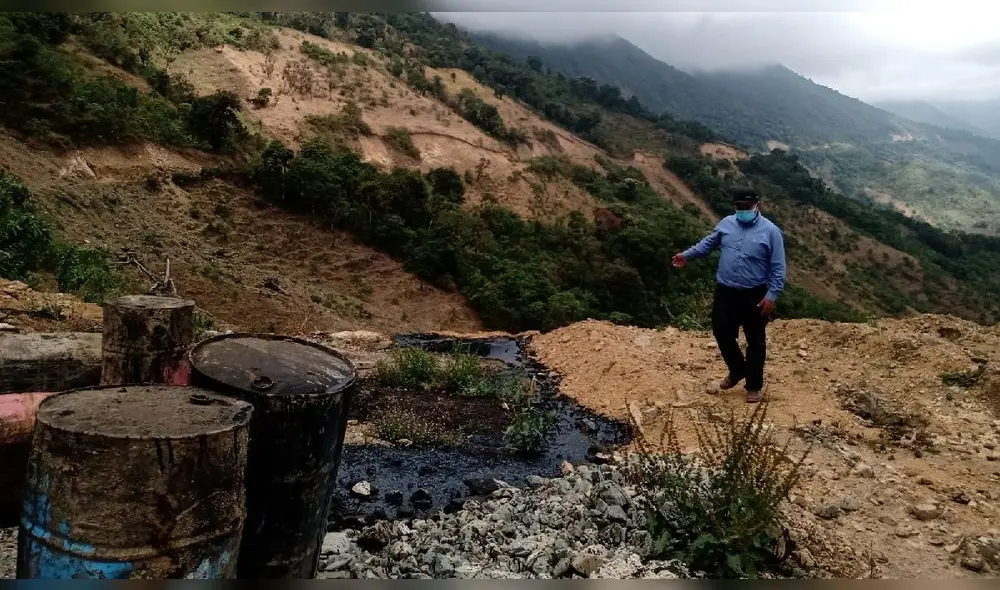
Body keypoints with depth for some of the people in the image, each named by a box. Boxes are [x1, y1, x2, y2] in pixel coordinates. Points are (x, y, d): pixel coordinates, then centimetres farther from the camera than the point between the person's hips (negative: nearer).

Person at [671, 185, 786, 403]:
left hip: (755, 296, -4)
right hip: (726, 292, 4)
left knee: (755, 341, 8)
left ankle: (754, 385, 23)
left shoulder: (770, 231, -11)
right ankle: (737, 370, 37)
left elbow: (778, 269, -11)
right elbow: (709, 243, 19)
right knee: (722, 334, 12)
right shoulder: (727, 223, 2)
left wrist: (771, 296, -16)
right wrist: (687, 255, 12)